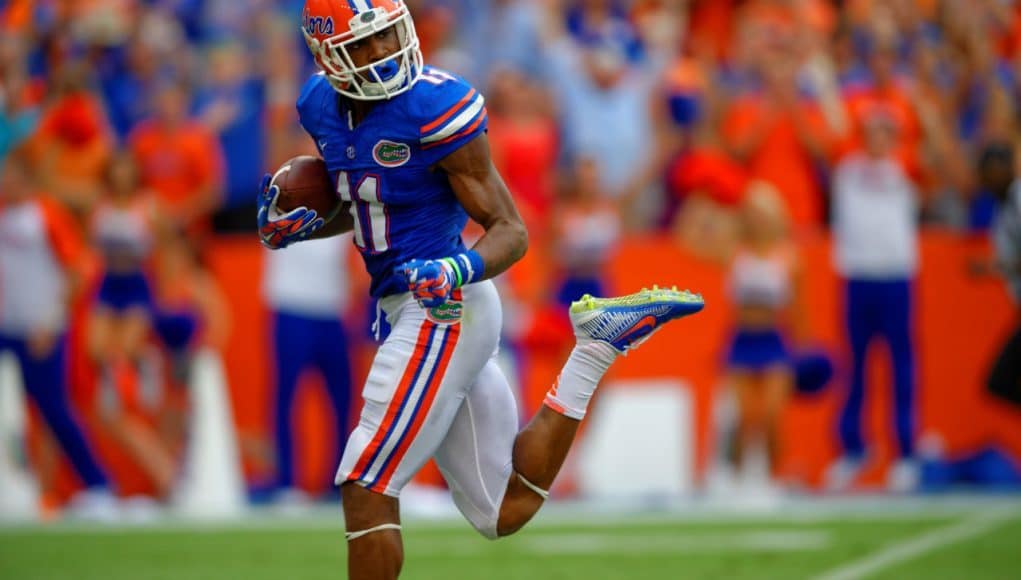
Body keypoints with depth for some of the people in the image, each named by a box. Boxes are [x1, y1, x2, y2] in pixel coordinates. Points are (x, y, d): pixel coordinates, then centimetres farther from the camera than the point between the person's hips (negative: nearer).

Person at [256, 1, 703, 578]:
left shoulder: (436, 108, -16)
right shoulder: (324, 107, 6)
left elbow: (511, 231, -12)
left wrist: (457, 271, -31)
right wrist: (300, 225, 6)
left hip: (444, 312, -8)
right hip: (411, 313, 8)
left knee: (367, 488, -10)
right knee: (503, 513, 13)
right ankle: (599, 341, 17)